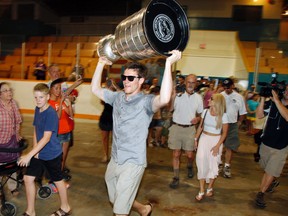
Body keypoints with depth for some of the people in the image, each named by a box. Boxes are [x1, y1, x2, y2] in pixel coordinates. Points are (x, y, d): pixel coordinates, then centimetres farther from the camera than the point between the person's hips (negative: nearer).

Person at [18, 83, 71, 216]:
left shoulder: (51, 113, -22)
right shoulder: (37, 110, 2)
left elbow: (46, 138, -26)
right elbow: (35, 130, 9)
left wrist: (29, 155, -28)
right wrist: (35, 150, -3)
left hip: (52, 154, -7)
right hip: (39, 153, 7)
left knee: (58, 180, 10)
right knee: (28, 178, 6)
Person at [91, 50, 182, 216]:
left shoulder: (146, 101, -18)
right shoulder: (118, 97, 3)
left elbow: (164, 99, -39)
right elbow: (95, 89, 12)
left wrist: (168, 63, -39)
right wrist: (101, 64, 6)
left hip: (133, 163, -7)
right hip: (115, 160, 8)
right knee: (116, 201, 26)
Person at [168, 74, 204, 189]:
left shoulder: (198, 97, 4)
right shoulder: (178, 94, -6)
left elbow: (200, 113, 14)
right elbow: (169, 109, -14)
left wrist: (197, 119, -7)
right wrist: (173, 97, -24)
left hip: (190, 129, 2)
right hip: (176, 127, -1)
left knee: (190, 154, 8)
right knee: (176, 154, 6)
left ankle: (189, 167, 42)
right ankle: (176, 177, 19)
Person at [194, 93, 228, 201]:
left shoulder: (223, 116, -12)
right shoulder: (205, 111, -3)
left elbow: (224, 133, -6)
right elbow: (200, 126, 6)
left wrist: (218, 146, -12)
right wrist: (196, 139, 5)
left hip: (216, 140, -2)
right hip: (204, 138, 2)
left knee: (213, 163, 7)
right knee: (201, 162, -3)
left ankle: (210, 188, 31)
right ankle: (201, 191, 7)